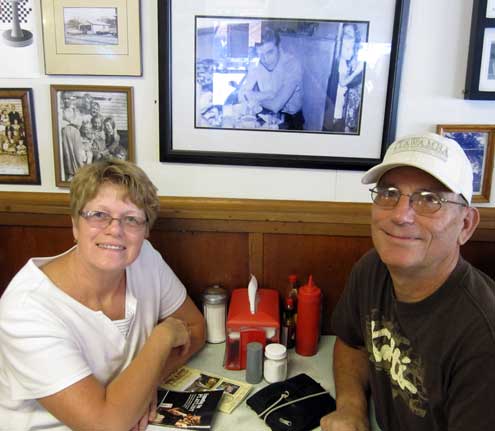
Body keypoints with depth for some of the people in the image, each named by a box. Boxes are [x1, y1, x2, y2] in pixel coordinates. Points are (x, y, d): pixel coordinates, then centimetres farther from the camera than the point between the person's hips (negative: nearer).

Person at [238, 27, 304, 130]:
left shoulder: (293, 65, -21)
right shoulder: (257, 65, -5)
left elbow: (276, 105, -28)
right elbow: (243, 93, -6)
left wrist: (252, 95, -18)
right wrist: (252, 103, -27)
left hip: (290, 118, -3)